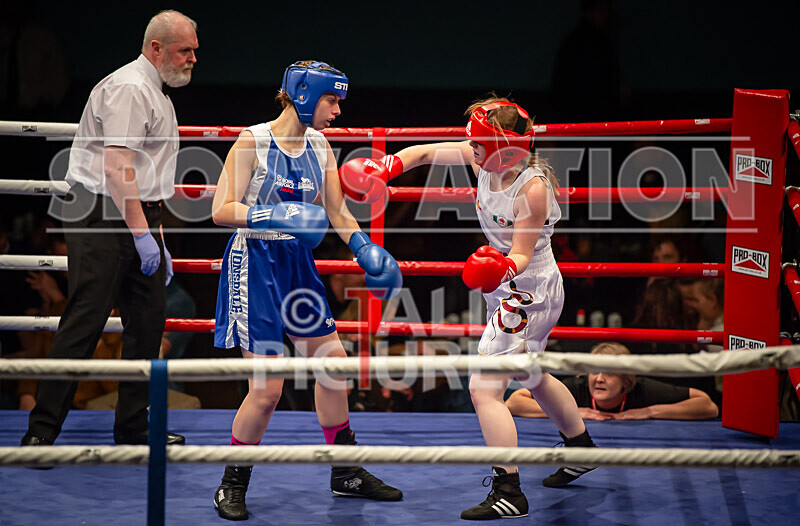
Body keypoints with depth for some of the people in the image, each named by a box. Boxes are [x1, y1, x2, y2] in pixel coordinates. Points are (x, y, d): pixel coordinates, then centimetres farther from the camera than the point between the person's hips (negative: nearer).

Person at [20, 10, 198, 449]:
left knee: (147, 322, 8)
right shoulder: (129, 89, -13)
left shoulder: (155, 94, 20)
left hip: (136, 219, 10)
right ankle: (41, 431, -5)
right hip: (103, 218, -10)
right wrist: (142, 234, -24)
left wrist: (157, 241, 22)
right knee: (83, 323, -10)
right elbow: (117, 168, -22)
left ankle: (134, 428, 15)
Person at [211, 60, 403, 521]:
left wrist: (369, 253, -2)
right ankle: (233, 486, 7)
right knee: (267, 388, -11)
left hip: (298, 262, 7)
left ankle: (345, 473, 27)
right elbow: (222, 210, -15)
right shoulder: (253, 142, -13)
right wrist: (276, 216, -28)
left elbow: (337, 212, 12)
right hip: (255, 263, -7)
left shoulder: (319, 145, 6)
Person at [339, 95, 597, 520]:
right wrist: (383, 169, -13)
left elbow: (522, 255, -24)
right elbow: (426, 153, 1)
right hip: (509, 290, 10)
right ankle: (581, 450, 48)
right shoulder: (485, 159, -7)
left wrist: (503, 268, -44)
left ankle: (509, 494, -12)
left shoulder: (533, 188, -28)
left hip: (527, 295, -10)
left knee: (484, 389, -14)